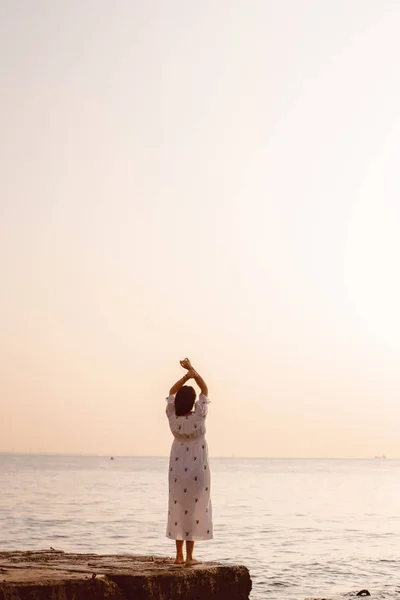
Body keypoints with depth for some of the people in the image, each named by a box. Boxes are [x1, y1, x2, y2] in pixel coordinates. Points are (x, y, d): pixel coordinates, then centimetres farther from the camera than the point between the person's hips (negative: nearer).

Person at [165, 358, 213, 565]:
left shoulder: (172, 417, -10)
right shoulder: (198, 417, -17)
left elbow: (172, 392, 6)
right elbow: (205, 390, -3)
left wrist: (187, 375, -3)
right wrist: (192, 370, -3)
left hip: (178, 468, 3)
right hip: (197, 469, -3)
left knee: (178, 509, 11)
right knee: (194, 509, 1)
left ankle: (179, 555, 14)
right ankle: (189, 556, 1)